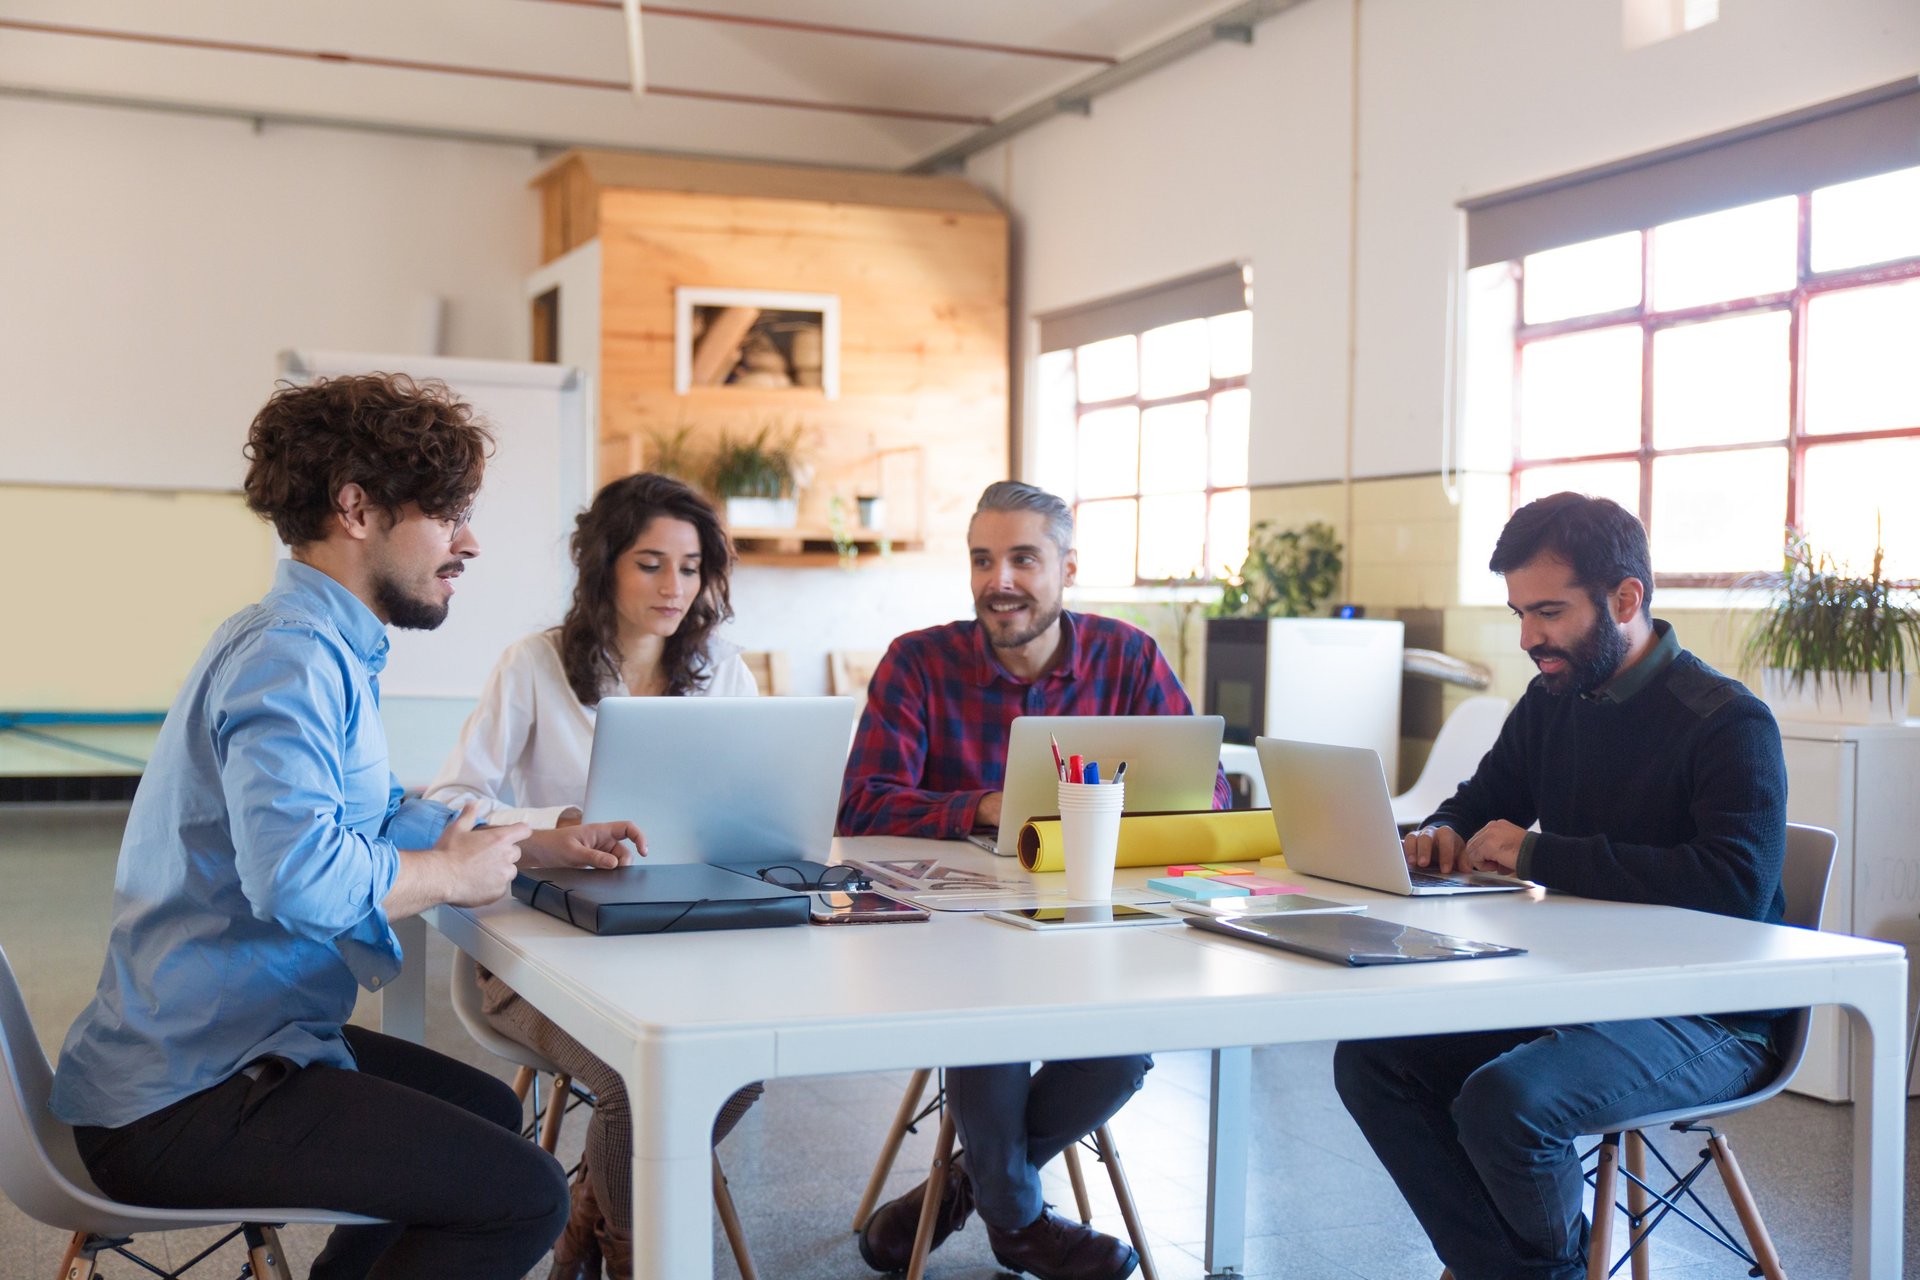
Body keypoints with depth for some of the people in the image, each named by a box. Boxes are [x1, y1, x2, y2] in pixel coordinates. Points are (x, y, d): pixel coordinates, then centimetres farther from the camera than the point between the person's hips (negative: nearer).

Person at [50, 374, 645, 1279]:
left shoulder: (320, 647, 15)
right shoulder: (289, 653, -21)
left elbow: (378, 819, 26)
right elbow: (301, 875, -35)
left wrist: (532, 846, 13)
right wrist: (452, 875, -16)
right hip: (181, 1102, -11)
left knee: (488, 1113, 27)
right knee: (524, 1195, -15)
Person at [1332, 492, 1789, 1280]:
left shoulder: (1728, 722, -15)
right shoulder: (1552, 702, 9)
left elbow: (1738, 883, -30)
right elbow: (1478, 804, 24)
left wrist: (1541, 853, -25)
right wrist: (1441, 835, -3)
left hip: (1706, 1017, -8)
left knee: (1503, 1102, -30)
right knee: (1369, 1059, -9)